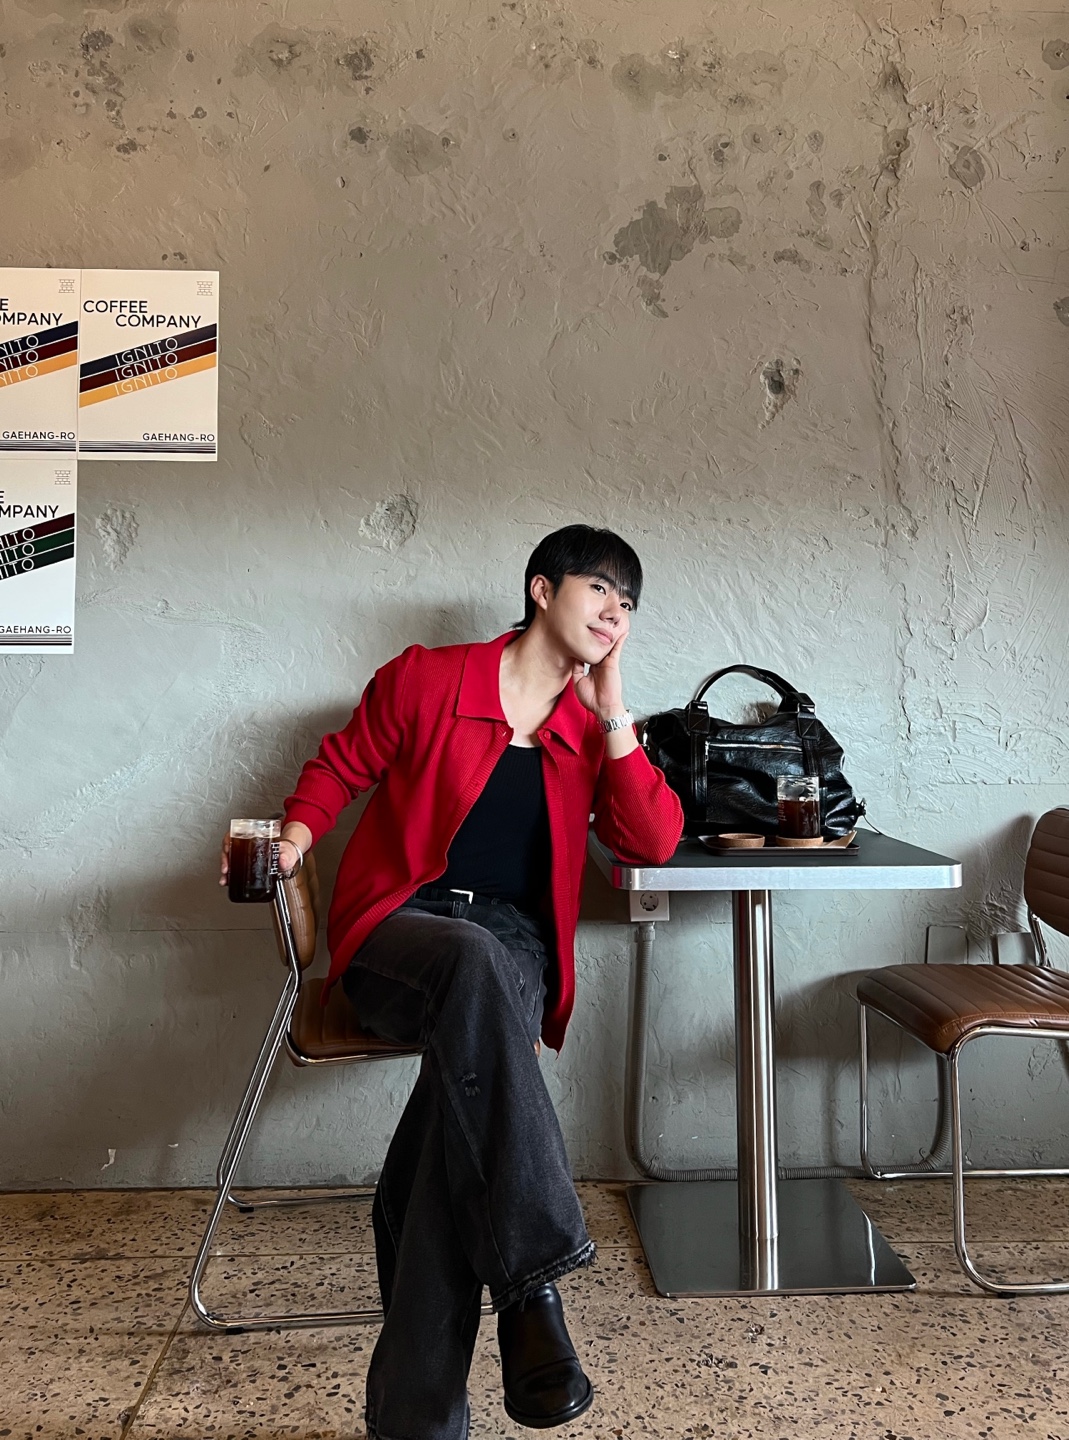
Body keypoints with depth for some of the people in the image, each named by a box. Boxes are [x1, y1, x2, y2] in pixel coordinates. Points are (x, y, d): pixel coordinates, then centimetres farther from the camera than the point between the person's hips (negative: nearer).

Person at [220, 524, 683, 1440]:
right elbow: (340, 766, 13)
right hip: (394, 932, -2)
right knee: (475, 961, -40)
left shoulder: (596, 727, 13)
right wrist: (293, 839, -5)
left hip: (514, 948, 3)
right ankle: (534, 1283, -41)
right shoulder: (427, 679, 3)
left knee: (465, 1067, -33)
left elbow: (654, 844, 2)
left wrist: (613, 717, -2)